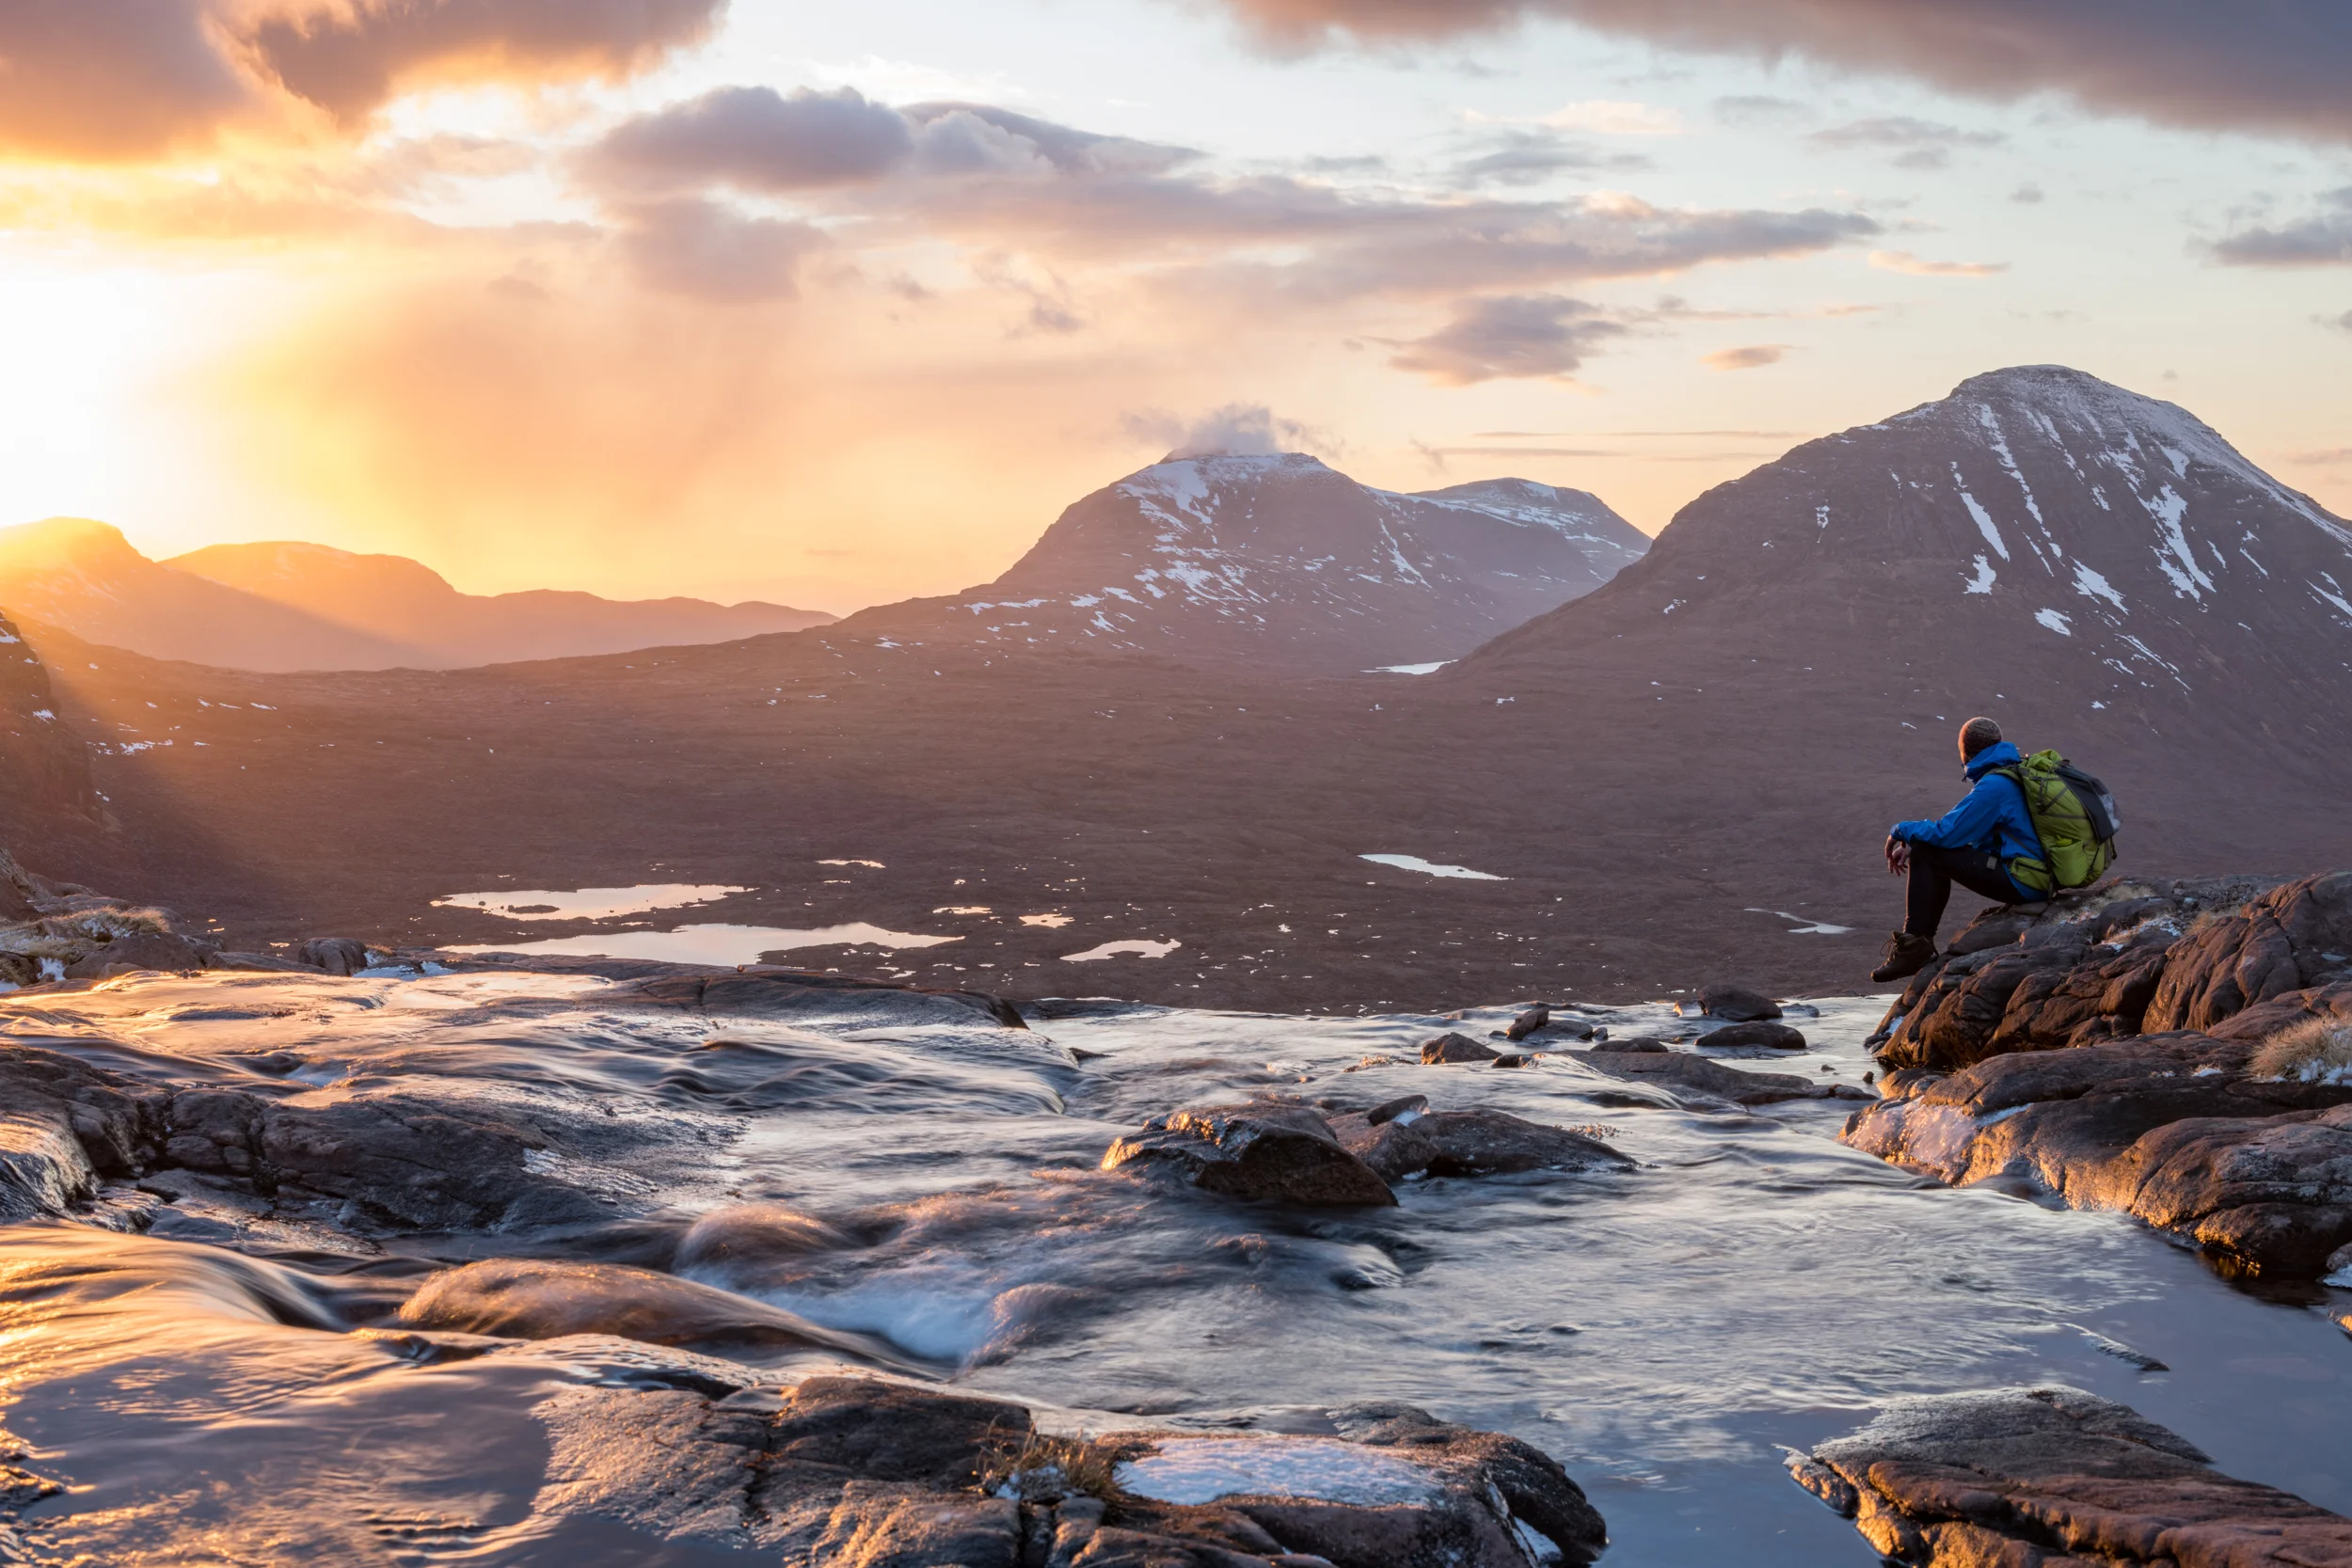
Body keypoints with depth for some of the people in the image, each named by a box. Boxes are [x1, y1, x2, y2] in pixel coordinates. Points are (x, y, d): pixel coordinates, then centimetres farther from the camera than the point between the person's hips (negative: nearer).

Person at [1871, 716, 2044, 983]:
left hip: (2022, 882, -10)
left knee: (1925, 854, -8)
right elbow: (1960, 825, 20)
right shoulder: (2016, 772, 15)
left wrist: (1901, 831, 0)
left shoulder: (1994, 786, -17)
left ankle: (1912, 949, -4)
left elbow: (1947, 832, -18)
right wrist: (1910, 845, 14)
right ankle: (1920, 946, 17)